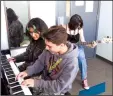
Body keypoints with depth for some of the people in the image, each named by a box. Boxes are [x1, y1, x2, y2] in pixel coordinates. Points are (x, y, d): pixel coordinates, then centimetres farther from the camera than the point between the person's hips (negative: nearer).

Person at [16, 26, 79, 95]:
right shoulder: (50, 49, -14)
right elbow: (40, 63, 2)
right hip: (43, 83, 5)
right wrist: (28, 72, -14)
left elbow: (59, 87, -26)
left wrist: (36, 83, -27)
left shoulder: (71, 63, -31)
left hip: (55, 92, -5)